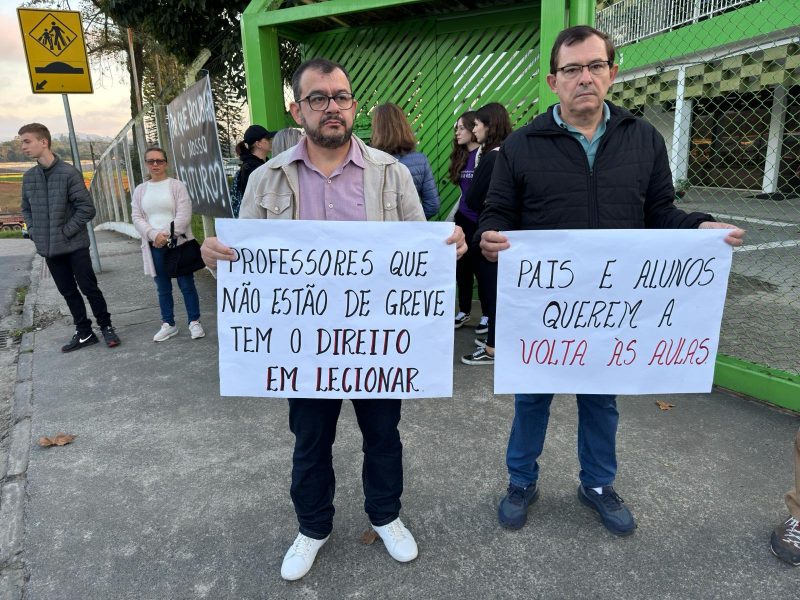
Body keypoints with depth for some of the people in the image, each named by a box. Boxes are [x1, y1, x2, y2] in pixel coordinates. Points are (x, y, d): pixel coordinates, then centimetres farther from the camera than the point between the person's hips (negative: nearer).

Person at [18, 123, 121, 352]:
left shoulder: (69, 173, -12)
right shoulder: (28, 177, 6)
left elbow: (87, 208, -13)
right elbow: (26, 208, 18)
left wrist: (66, 231, -14)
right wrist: (34, 232, 4)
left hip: (75, 246, -6)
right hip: (48, 248, 6)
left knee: (89, 288, 1)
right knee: (68, 292, 12)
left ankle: (106, 327, 17)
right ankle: (84, 333, 22)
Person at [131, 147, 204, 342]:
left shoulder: (177, 185, -1)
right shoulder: (140, 190, 11)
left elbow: (184, 215, -10)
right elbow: (137, 218, 4)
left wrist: (167, 235, -18)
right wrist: (154, 235, -13)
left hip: (179, 242, -4)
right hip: (154, 245, 4)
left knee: (187, 285, 0)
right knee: (163, 288, 10)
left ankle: (194, 322, 11)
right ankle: (168, 324, 19)